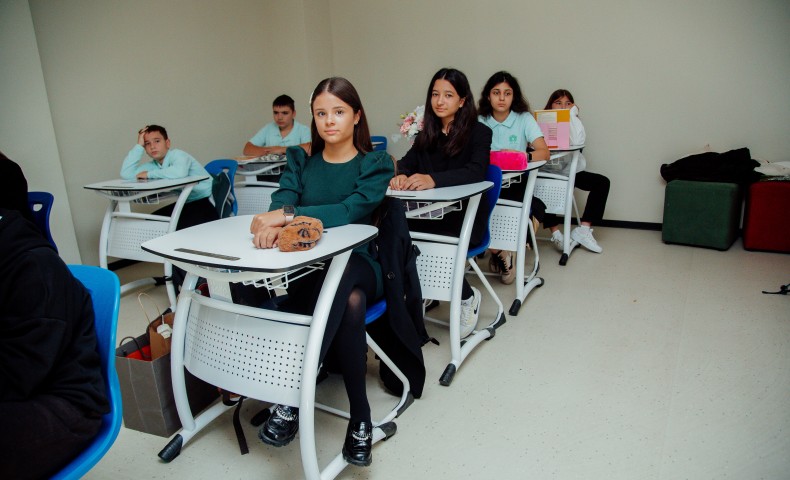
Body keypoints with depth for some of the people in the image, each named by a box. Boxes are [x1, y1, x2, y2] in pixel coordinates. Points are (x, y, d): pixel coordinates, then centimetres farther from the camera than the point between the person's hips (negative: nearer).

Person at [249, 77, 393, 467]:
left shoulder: (376, 165, 2)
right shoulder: (300, 160, 13)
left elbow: (350, 210, -19)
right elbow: (282, 201, -7)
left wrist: (287, 215, -31)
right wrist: (274, 224, -33)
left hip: (358, 264, -1)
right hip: (306, 266, 1)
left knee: (340, 279, -38)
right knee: (350, 303, -34)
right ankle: (359, 418, -26)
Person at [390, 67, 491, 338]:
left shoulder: (479, 133, 0)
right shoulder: (427, 133, 16)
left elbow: (475, 172, -18)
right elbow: (408, 162, 4)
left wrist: (434, 179, -35)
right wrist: (402, 176, -22)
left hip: (465, 217, -4)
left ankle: (468, 298, -3)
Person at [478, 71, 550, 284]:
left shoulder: (524, 119, 1)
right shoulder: (479, 121, 6)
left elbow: (544, 153, -9)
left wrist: (522, 156, -28)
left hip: (515, 184, 0)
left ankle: (498, 251, 2)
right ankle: (500, 252, 0)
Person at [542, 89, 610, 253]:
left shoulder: (573, 123, 7)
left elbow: (577, 142, -18)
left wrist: (572, 113, -13)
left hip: (570, 170, 4)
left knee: (602, 182, -12)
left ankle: (583, 230, -12)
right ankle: (555, 232, -23)